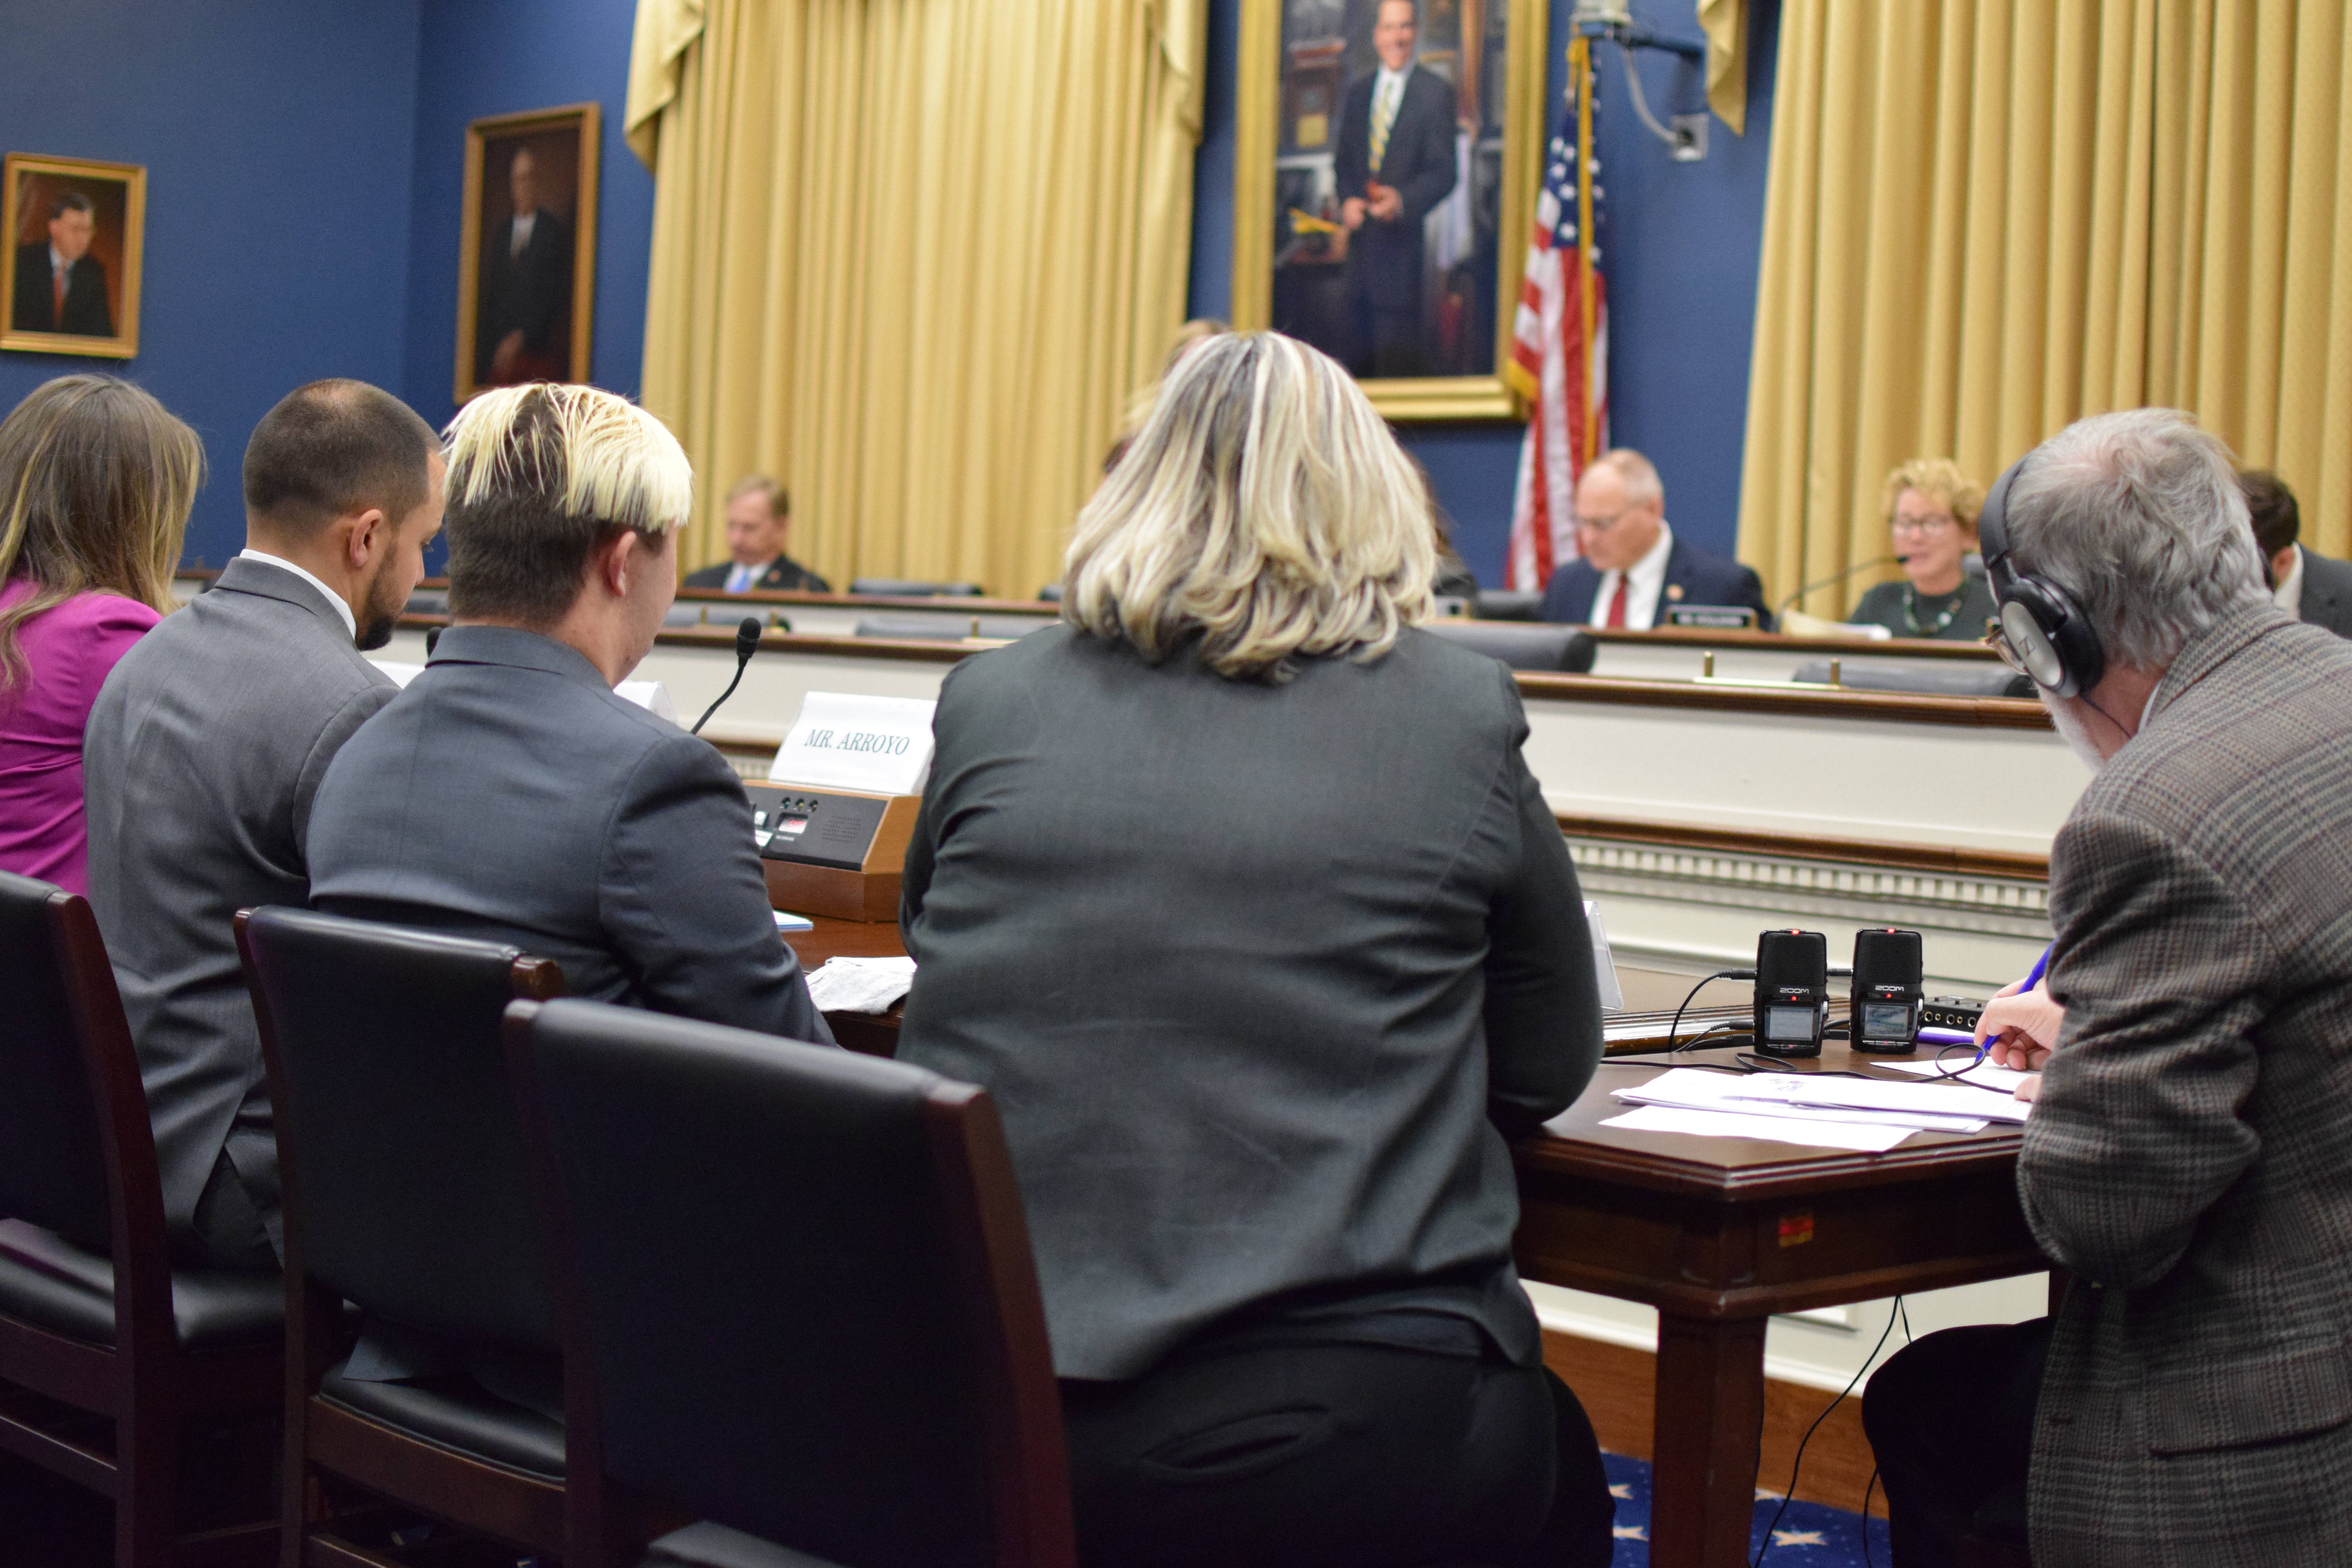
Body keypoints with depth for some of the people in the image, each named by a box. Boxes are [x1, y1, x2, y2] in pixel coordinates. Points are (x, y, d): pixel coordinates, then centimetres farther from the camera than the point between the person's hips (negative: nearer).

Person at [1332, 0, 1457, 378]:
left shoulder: (1437, 92, -1)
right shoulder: (1358, 91, 16)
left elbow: (1444, 171, -6)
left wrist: (1403, 201, -22)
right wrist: (1347, 200, -1)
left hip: (1404, 239, -5)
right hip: (1361, 235, 5)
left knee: (1397, 360, -8)